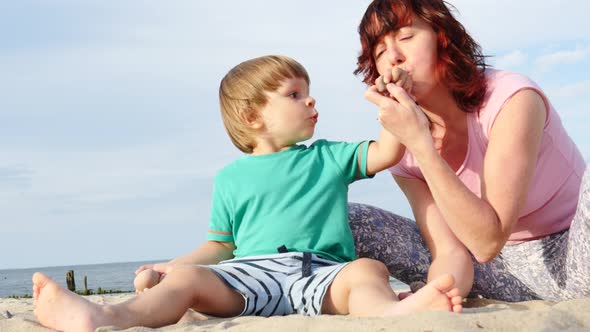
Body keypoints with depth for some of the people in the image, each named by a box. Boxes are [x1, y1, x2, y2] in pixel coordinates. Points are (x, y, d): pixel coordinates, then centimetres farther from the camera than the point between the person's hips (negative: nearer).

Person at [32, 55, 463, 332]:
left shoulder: (327, 158, 23)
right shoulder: (231, 178, 23)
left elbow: (386, 153, 16)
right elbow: (221, 246, 24)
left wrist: (394, 105, 3)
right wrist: (168, 266, 10)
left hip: (319, 271, 0)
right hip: (250, 272, 0)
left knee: (367, 270, -33)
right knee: (184, 277, -27)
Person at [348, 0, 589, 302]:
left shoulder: (512, 98, -22)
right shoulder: (404, 155, -5)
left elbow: (488, 242, -28)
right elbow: (450, 253, -12)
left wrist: (421, 142, -32)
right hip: (510, 271, 5)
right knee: (351, 221, -8)